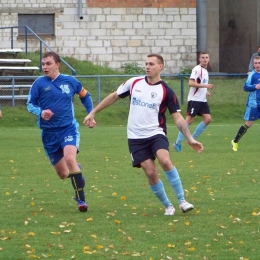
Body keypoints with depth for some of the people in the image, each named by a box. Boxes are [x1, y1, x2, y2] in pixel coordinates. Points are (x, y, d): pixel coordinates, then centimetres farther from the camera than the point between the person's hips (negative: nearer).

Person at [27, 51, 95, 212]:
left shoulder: (70, 81, 1)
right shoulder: (39, 83, -4)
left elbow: (85, 96, 18)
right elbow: (30, 104, -2)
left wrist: (91, 114, 10)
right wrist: (40, 112, -23)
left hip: (68, 128, -1)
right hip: (49, 133, 1)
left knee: (70, 158, -30)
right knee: (63, 174, 8)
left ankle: (81, 199, -21)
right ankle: (77, 169, 47)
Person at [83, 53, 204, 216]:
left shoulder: (166, 91, -4)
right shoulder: (134, 83, 3)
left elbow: (178, 118, -3)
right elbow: (114, 96, 16)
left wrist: (190, 139, -12)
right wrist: (92, 113, 17)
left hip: (156, 134, -2)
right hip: (136, 138, 2)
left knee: (165, 160, -29)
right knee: (151, 172, -9)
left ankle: (182, 200, -22)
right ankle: (168, 206, 9)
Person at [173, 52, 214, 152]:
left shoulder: (205, 70, 17)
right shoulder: (197, 69, -12)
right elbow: (191, 83, -23)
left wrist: (205, 91, 12)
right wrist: (205, 85, -25)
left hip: (202, 100, 9)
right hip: (194, 99, -9)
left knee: (208, 118, -2)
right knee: (189, 120, -8)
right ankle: (178, 143, -1)